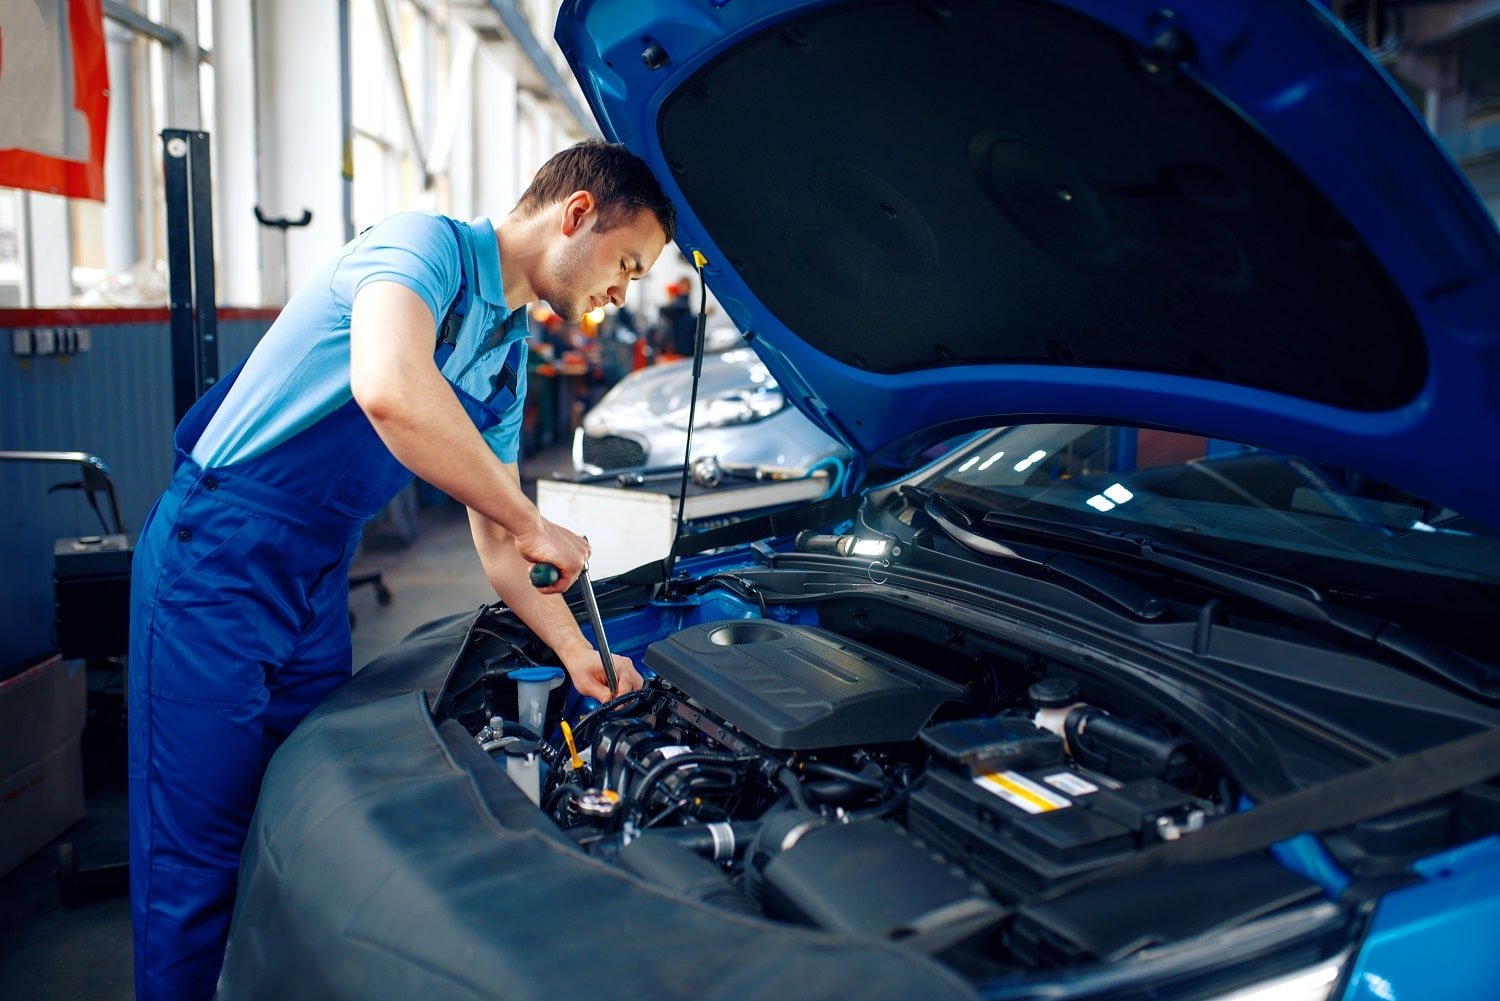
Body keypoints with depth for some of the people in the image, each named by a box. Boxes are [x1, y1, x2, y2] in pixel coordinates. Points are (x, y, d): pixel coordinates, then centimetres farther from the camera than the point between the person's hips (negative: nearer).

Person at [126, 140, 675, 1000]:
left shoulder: (511, 355, 13)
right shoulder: (429, 244, -14)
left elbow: (495, 536, 18)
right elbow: (388, 389, -36)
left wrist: (579, 654, 12)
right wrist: (532, 525, -25)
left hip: (319, 576, 9)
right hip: (217, 557, -8)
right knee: (197, 855, -1)